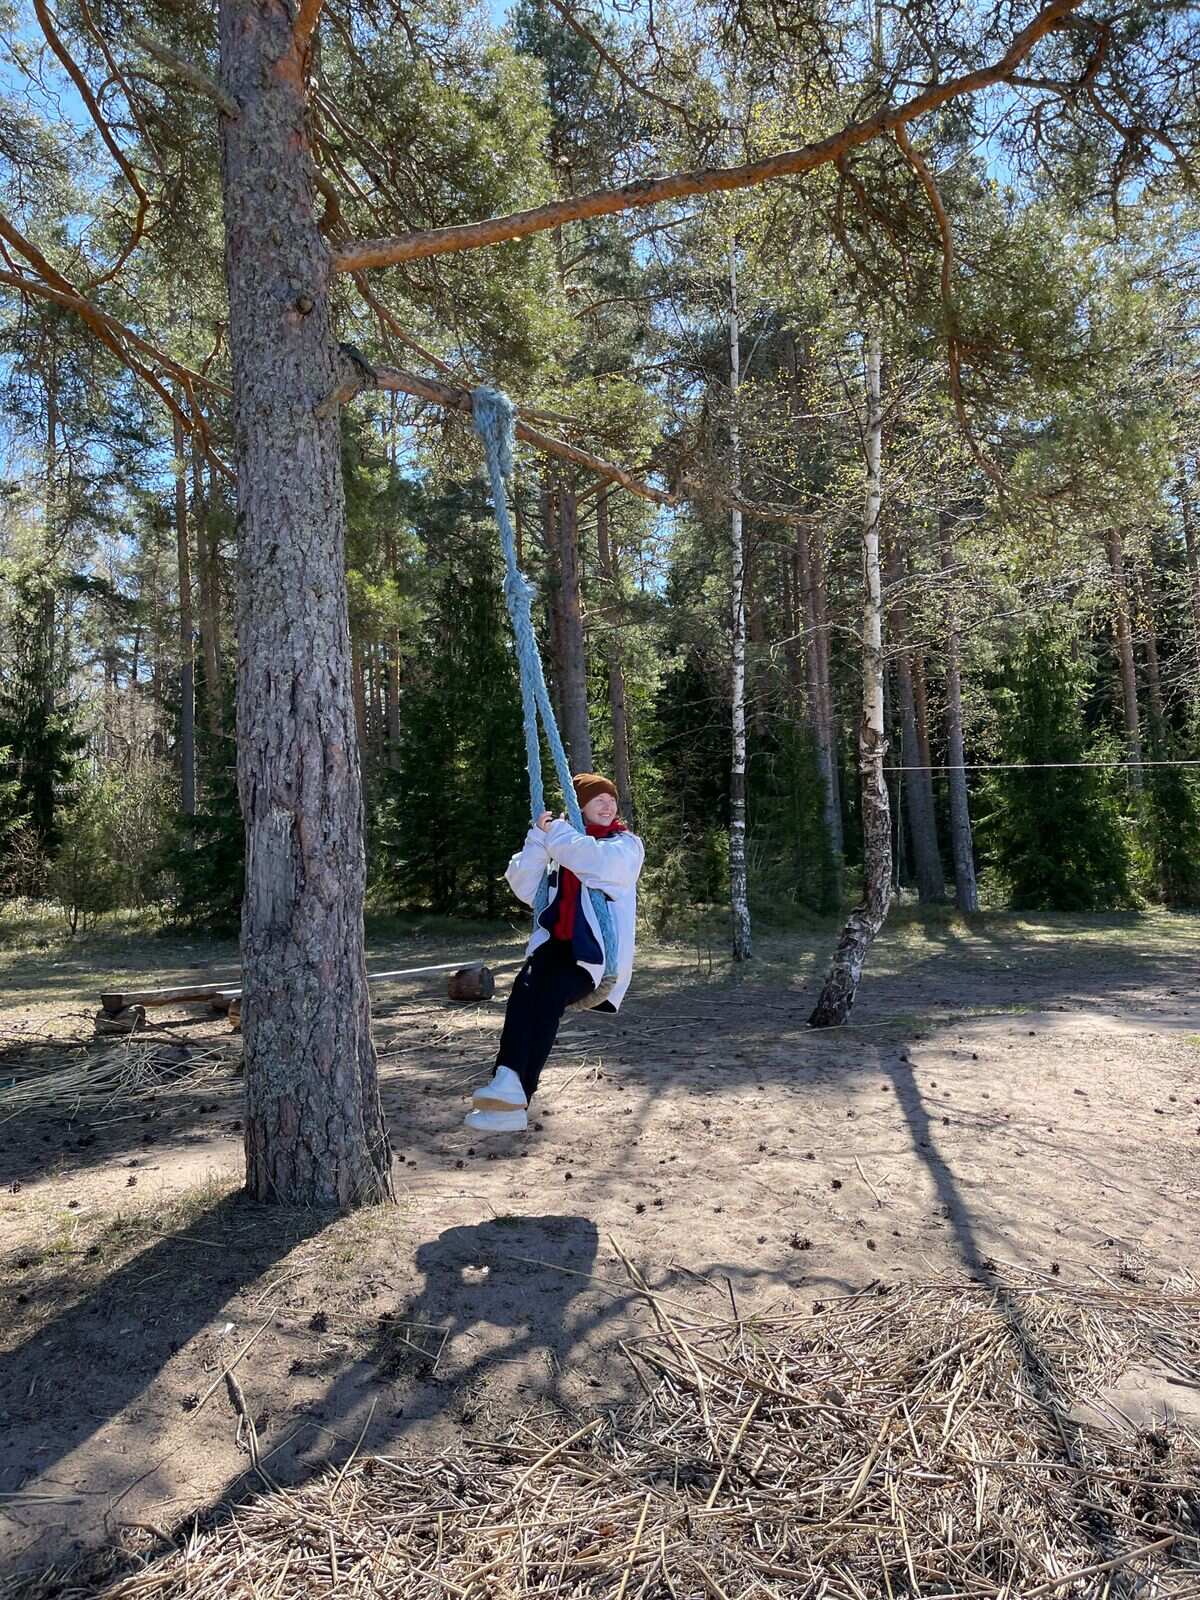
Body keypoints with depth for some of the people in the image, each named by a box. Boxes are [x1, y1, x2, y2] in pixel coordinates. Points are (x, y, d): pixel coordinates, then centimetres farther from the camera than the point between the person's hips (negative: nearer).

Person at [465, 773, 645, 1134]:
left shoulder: (627, 844, 9)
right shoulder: (560, 847, 21)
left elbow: (602, 862, -16)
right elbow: (525, 888, 7)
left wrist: (557, 834, -6)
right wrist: (539, 837, -4)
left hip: (595, 950, -4)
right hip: (556, 941, 4)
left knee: (548, 998, -28)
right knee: (525, 987, -27)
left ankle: (516, 1101, -28)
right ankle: (508, 1082, -39)